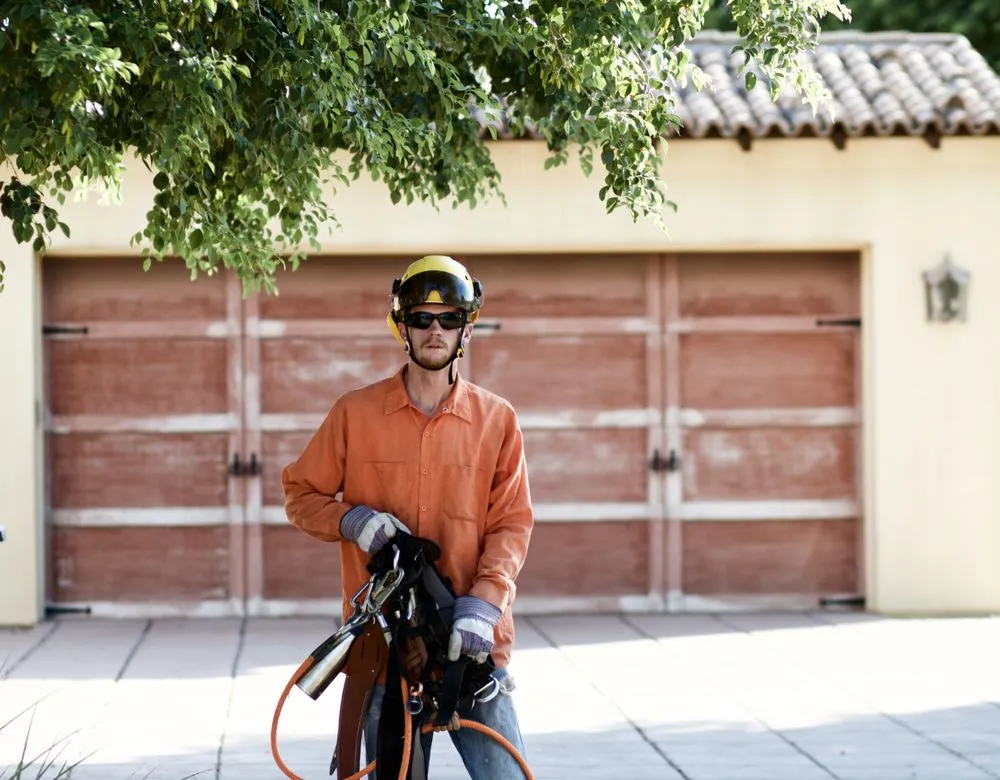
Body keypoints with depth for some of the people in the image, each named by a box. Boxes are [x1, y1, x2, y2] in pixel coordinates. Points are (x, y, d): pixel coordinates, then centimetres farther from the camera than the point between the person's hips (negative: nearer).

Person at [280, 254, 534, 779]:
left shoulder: (497, 419, 5)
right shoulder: (355, 413, 5)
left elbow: (512, 523, 1)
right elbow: (300, 495, 12)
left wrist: (483, 603, -14)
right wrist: (352, 521, -9)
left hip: (471, 641, 0)